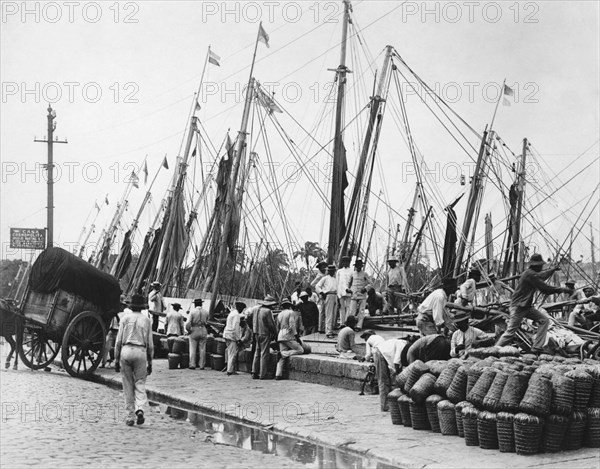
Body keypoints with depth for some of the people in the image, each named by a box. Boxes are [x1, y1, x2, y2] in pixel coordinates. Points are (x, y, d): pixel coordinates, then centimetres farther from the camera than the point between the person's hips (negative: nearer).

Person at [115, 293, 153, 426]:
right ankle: (140, 409, -17)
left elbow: (118, 341, 3)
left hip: (126, 351, 0)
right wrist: (150, 363, 14)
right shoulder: (146, 320, 7)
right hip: (141, 352, 0)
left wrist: (116, 359, 8)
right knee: (140, 383, 7)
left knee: (128, 385, 7)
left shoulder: (125, 318, 6)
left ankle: (130, 417, 7)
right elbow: (150, 344, 8)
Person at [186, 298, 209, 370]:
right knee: (202, 349, 6)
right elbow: (207, 322, 9)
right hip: (203, 331, 3)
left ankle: (192, 365, 0)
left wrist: (188, 330, 0)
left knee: (193, 349, 3)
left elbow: (188, 323, -13)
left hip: (194, 330, -3)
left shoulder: (192, 312, -7)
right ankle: (202, 365, 7)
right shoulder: (206, 312, 4)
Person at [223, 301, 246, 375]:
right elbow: (235, 328, -20)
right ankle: (230, 371, -9)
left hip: (227, 335, 10)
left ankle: (232, 370, 19)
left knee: (230, 353, 15)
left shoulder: (232, 313, 17)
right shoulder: (236, 315, -14)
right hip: (232, 336, -10)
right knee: (233, 354, -8)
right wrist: (238, 339, -18)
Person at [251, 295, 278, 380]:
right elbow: (271, 324, -13)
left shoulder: (257, 311, 12)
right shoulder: (268, 311, -13)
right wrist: (275, 334, -1)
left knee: (257, 354, 12)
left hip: (257, 334, 8)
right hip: (265, 334, -8)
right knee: (264, 354, -6)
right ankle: (262, 375, -7)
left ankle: (254, 373, 12)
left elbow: (253, 323, 15)